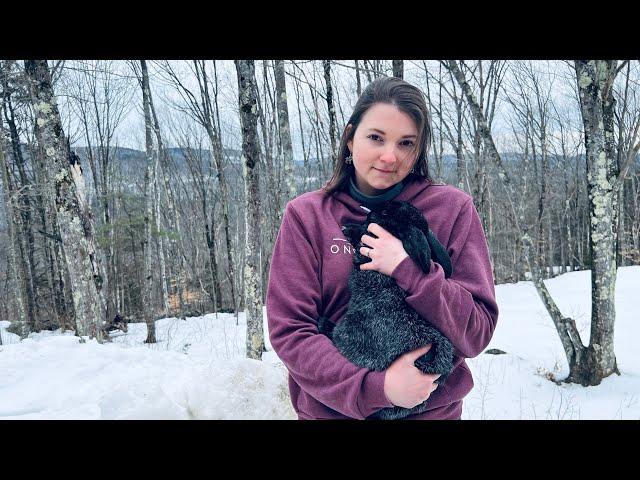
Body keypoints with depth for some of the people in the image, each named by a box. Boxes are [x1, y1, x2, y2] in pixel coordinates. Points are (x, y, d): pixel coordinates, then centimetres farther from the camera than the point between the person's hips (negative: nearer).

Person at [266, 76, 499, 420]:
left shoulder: (453, 210, -9)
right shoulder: (305, 215, -9)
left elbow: (477, 334, -10)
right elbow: (289, 331, -12)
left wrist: (409, 272, -24)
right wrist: (376, 388, -22)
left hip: (433, 409, 1)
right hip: (331, 409, 0)